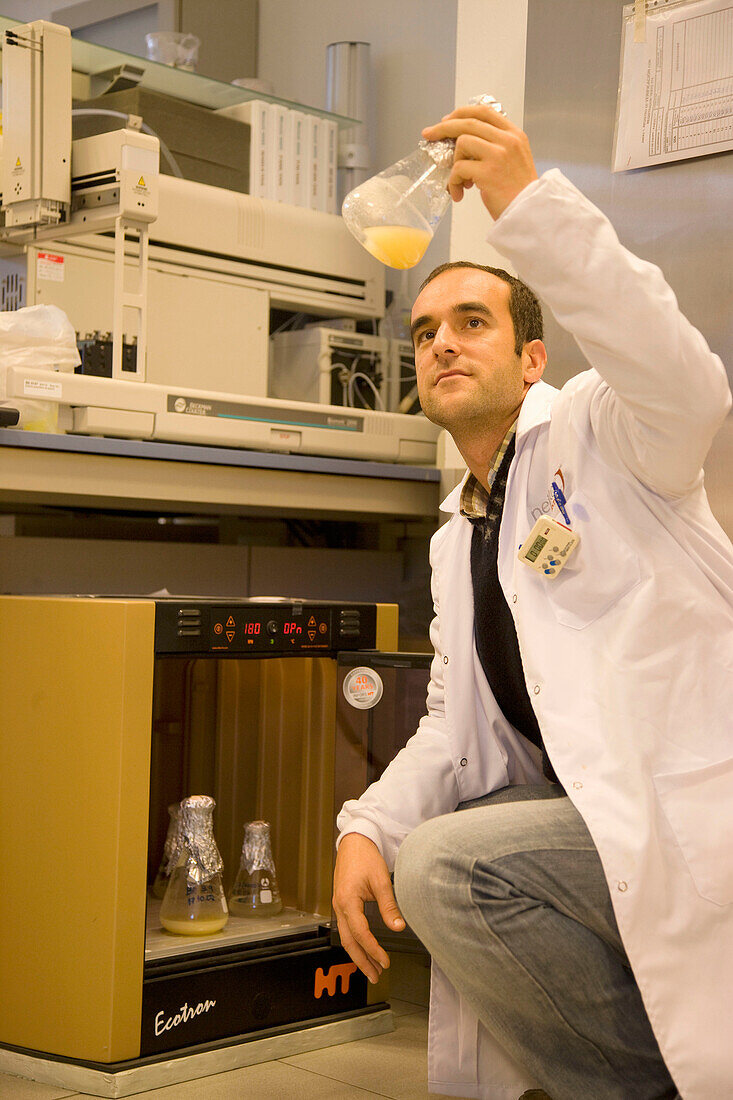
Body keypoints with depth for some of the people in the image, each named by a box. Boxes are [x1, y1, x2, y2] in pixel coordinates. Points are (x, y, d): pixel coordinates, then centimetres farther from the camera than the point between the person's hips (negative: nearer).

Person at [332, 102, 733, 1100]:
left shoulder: (596, 430, -4)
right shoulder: (455, 541, 19)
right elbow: (456, 721, 15)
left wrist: (531, 206, -36)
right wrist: (368, 826, -4)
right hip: (592, 810, 9)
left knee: (444, 866, -24)